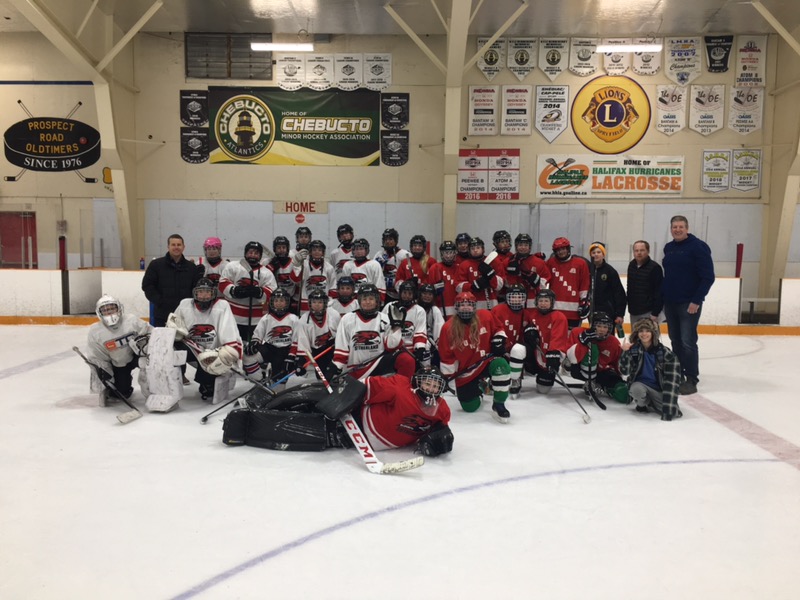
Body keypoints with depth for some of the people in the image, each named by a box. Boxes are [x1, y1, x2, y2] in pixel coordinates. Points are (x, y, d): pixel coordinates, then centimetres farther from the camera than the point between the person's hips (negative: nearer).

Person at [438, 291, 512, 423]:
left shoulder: (486, 316, -8)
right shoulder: (448, 328, -10)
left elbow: (498, 329, 11)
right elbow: (446, 356, -2)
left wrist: (498, 341, -7)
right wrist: (446, 377, -1)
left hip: (487, 361, 0)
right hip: (465, 372, 1)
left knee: (501, 365, -36)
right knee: (469, 407, 2)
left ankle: (498, 405, -20)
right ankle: (479, 386, 37)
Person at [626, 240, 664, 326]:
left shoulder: (654, 267, -13)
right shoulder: (631, 265, 8)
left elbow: (659, 293, -15)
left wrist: (655, 313, -17)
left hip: (648, 313, -7)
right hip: (634, 312, 7)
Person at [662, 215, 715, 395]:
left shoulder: (698, 246, -9)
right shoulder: (668, 248, 11)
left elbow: (708, 277, -12)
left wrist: (696, 300, -17)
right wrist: (662, 297, 12)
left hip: (689, 304, -6)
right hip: (669, 303, 6)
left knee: (687, 342, -7)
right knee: (675, 341, 12)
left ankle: (691, 380, 0)